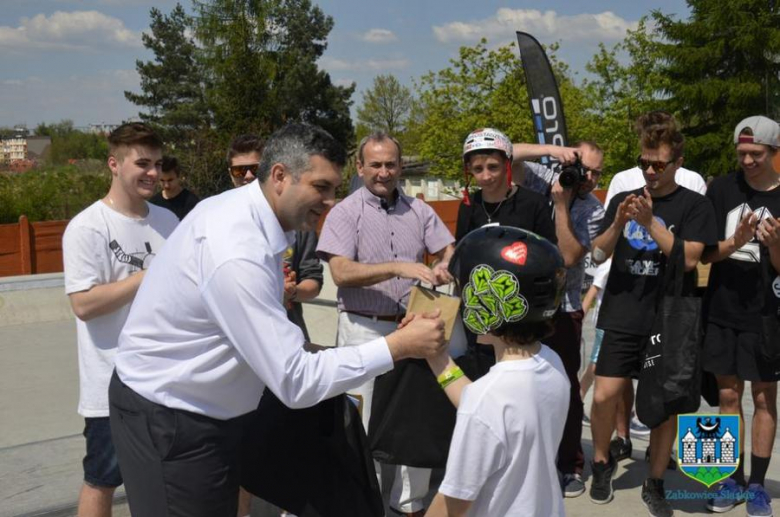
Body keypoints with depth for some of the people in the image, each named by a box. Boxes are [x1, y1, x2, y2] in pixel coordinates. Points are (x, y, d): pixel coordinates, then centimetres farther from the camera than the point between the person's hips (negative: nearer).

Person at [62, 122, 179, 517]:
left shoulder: (167, 221, 7)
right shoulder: (87, 227, -13)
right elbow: (83, 304, -20)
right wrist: (150, 276, -20)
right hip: (114, 382, -6)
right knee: (103, 480, 8)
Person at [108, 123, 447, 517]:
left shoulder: (242, 210, -2)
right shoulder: (238, 252, -31)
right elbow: (296, 381, -30)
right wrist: (399, 346, -28)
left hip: (203, 410, 9)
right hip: (168, 420, -9)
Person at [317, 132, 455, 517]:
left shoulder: (419, 210, 7)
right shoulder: (346, 212, -5)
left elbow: (449, 250, 6)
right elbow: (341, 272, -16)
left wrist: (442, 268, -19)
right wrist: (398, 268, -27)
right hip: (364, 329, -4)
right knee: (362, 423, 3)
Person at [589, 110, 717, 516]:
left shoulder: (694, 206, -2)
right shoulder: (622, 200, 8)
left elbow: (688, 259, -14)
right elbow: (598, 255, 4)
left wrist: (651, 222, -21)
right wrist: (618, 224, -14)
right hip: (622, 320, 2)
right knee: (603, 396, -6)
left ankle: (655, 484, 21)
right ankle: (602, 462, 21)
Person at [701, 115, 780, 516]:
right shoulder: (721, 189, -1)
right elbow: (704, 254, -1)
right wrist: (735, 241, -19)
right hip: (722, 311, 2)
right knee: (728, 394, 9)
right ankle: (733, 479, 20)